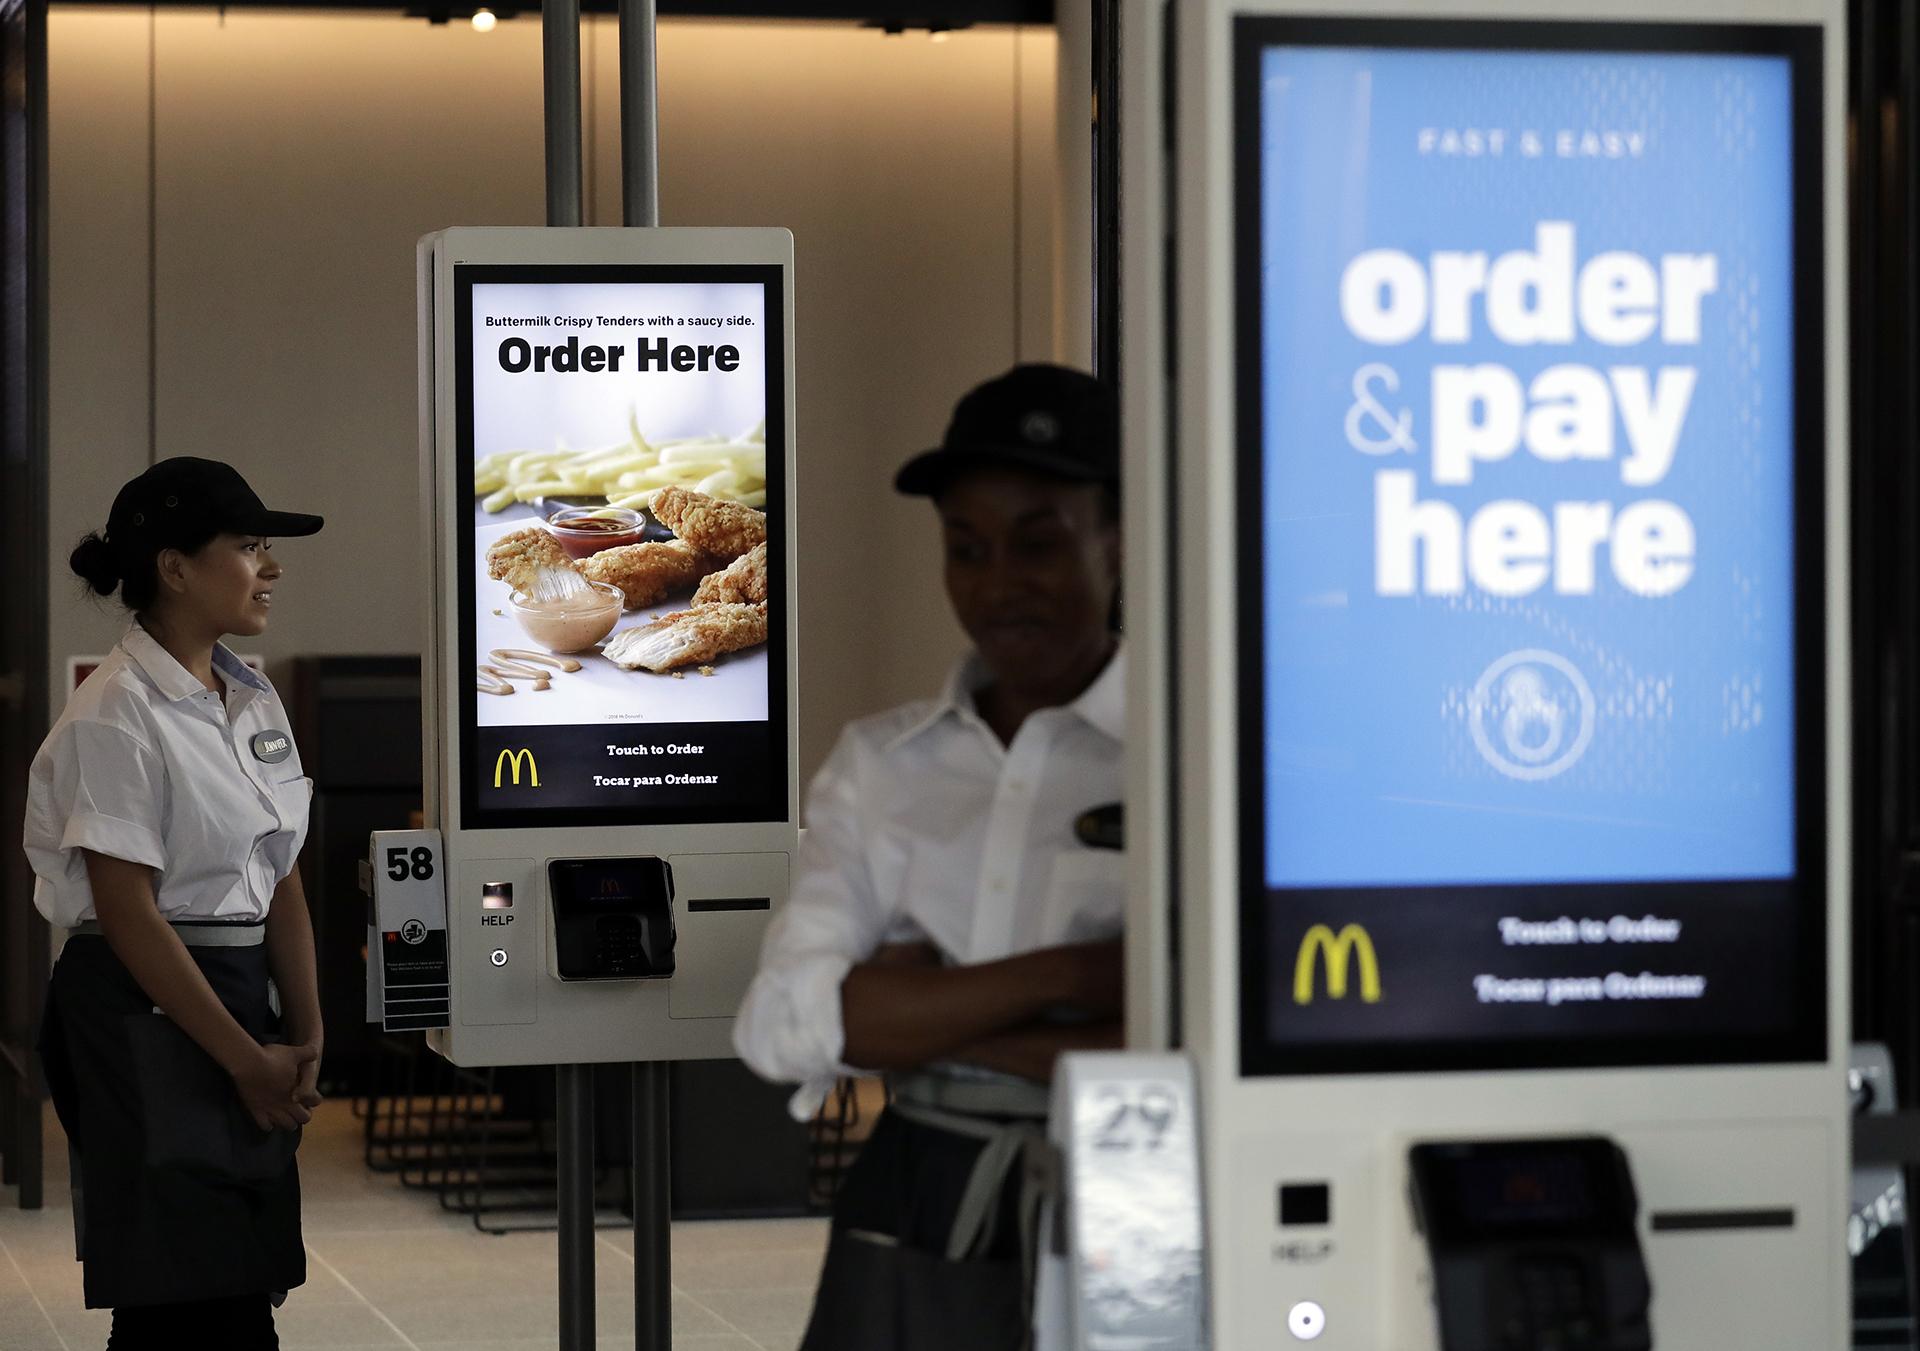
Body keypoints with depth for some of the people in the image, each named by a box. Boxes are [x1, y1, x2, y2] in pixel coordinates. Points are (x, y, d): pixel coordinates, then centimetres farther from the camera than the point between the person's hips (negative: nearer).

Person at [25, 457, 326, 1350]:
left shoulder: (252, 702, 12)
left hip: (240, 993, 8)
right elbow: (130, 915, -16)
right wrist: (247, 1061, -13)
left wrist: (304, 1041, 4)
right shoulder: (115, 721, -13)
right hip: (144, 1011, -8)